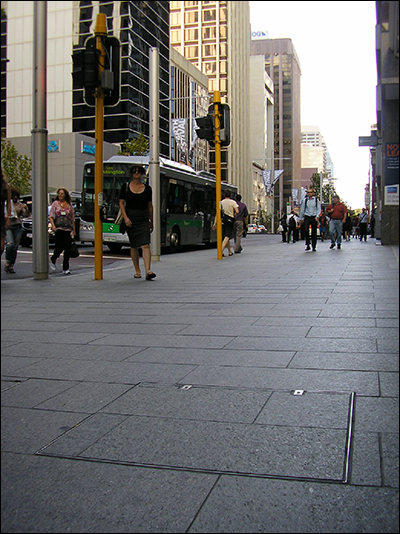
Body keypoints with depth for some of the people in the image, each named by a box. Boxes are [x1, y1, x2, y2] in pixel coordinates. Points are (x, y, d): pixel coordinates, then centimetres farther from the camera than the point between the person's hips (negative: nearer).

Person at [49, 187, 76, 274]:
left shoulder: (69, 205, 13)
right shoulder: (55, 203, 8)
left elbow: (72, 218, 17)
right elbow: (51, 216, 2)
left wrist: (74, 229, 13)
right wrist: (53, 225, -15)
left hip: (68, 229, 2)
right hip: (58, 229, -2)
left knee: (67, 249, -2)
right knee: (59, 247, -9)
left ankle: (66, 268, 4)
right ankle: (52, 261, 21)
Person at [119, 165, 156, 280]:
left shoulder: (147, 188, 7)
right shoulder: (125, 187, 5)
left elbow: (150, 206, 13)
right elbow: (121, 203, 2)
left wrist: (152, 222, 14)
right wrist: (125, 218, -12)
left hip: (143, 219, 0)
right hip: (130, 219, 0)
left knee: (145, 245, -14)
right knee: (134, 246, 8)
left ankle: (147, 271, -22)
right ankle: (137, 271, 21)